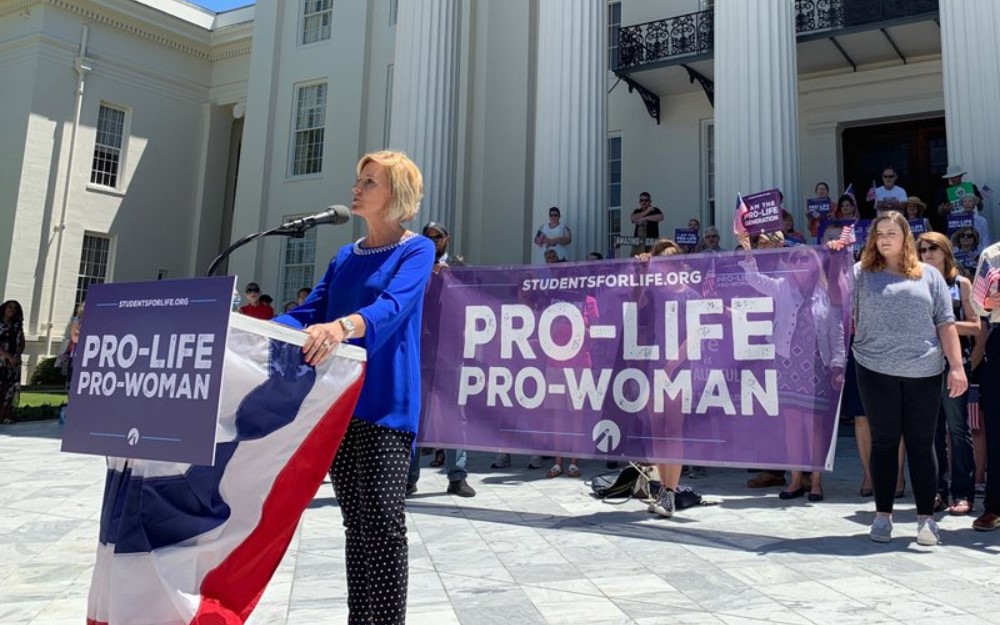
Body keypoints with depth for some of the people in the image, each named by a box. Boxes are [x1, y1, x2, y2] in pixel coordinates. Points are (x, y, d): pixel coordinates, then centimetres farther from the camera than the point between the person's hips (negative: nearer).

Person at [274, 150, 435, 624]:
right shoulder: (345, 256, 18)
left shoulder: (416, 249, -2)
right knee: (355, 519, 12)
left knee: (383, 521, -9)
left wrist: (344, 326, -40)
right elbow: (308, 314, 14)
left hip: (386, 402, -6)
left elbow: (394, 306, -21)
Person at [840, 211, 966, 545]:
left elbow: (945, 324, 8)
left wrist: (956, 366, 0)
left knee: (921, 443, 5)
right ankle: (883, 515, 16)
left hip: (924, 372, 1)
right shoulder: (861, 273, 8)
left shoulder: (928, 274, 11)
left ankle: (926, 517, 13)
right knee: (883, 442, 6)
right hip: (876, 371, 0)